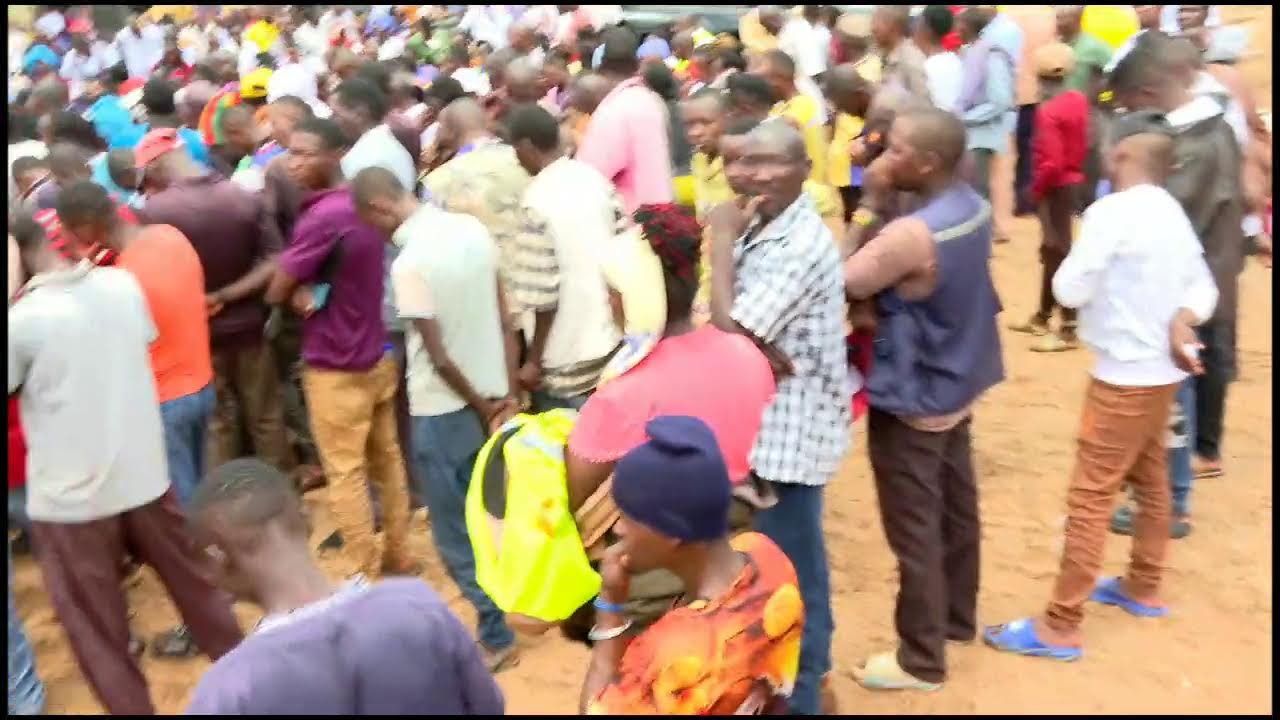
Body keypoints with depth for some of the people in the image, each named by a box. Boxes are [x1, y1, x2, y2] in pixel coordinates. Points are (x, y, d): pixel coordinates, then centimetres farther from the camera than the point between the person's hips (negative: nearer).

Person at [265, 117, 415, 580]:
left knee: (345, 474, 3)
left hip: (335, 365, -8)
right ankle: (397, 555, 30)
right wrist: (308, 290, -9)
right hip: (377, 355, 9)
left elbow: (275, 291, -17)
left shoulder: (322, 217, -24)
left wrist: (301, 291, 3)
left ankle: (361, 576, 13)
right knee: (387, 459, 17)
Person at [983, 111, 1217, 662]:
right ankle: (1143, 588, 39)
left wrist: (1076, 264, 2)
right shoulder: (1174, 214, 8)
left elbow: (1069, 290, -18)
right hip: (1163, 370, 9)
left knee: (1089, 499, -5)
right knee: (1149, 481, 22)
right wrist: (1181, 321, -8)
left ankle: (1060, 628, 1)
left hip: (1124, 377, -9)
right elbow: (1203, 288, 10)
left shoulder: (1110, 212, -19)